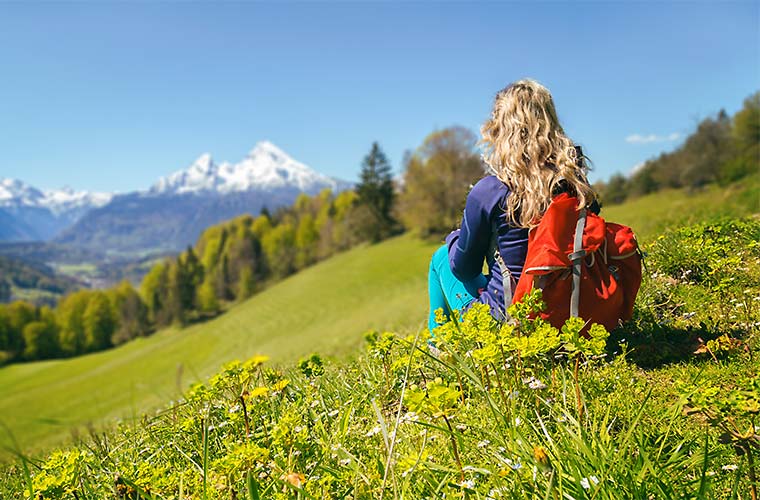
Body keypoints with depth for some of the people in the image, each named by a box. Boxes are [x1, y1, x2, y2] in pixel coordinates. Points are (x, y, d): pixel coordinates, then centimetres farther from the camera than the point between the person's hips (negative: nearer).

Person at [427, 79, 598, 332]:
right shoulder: (576, 181, -7)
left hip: (506, 319, -5)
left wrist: (454, 238, 16)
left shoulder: (487, 192, -20)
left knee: (442, 257, 21)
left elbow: (463, 268, -6)